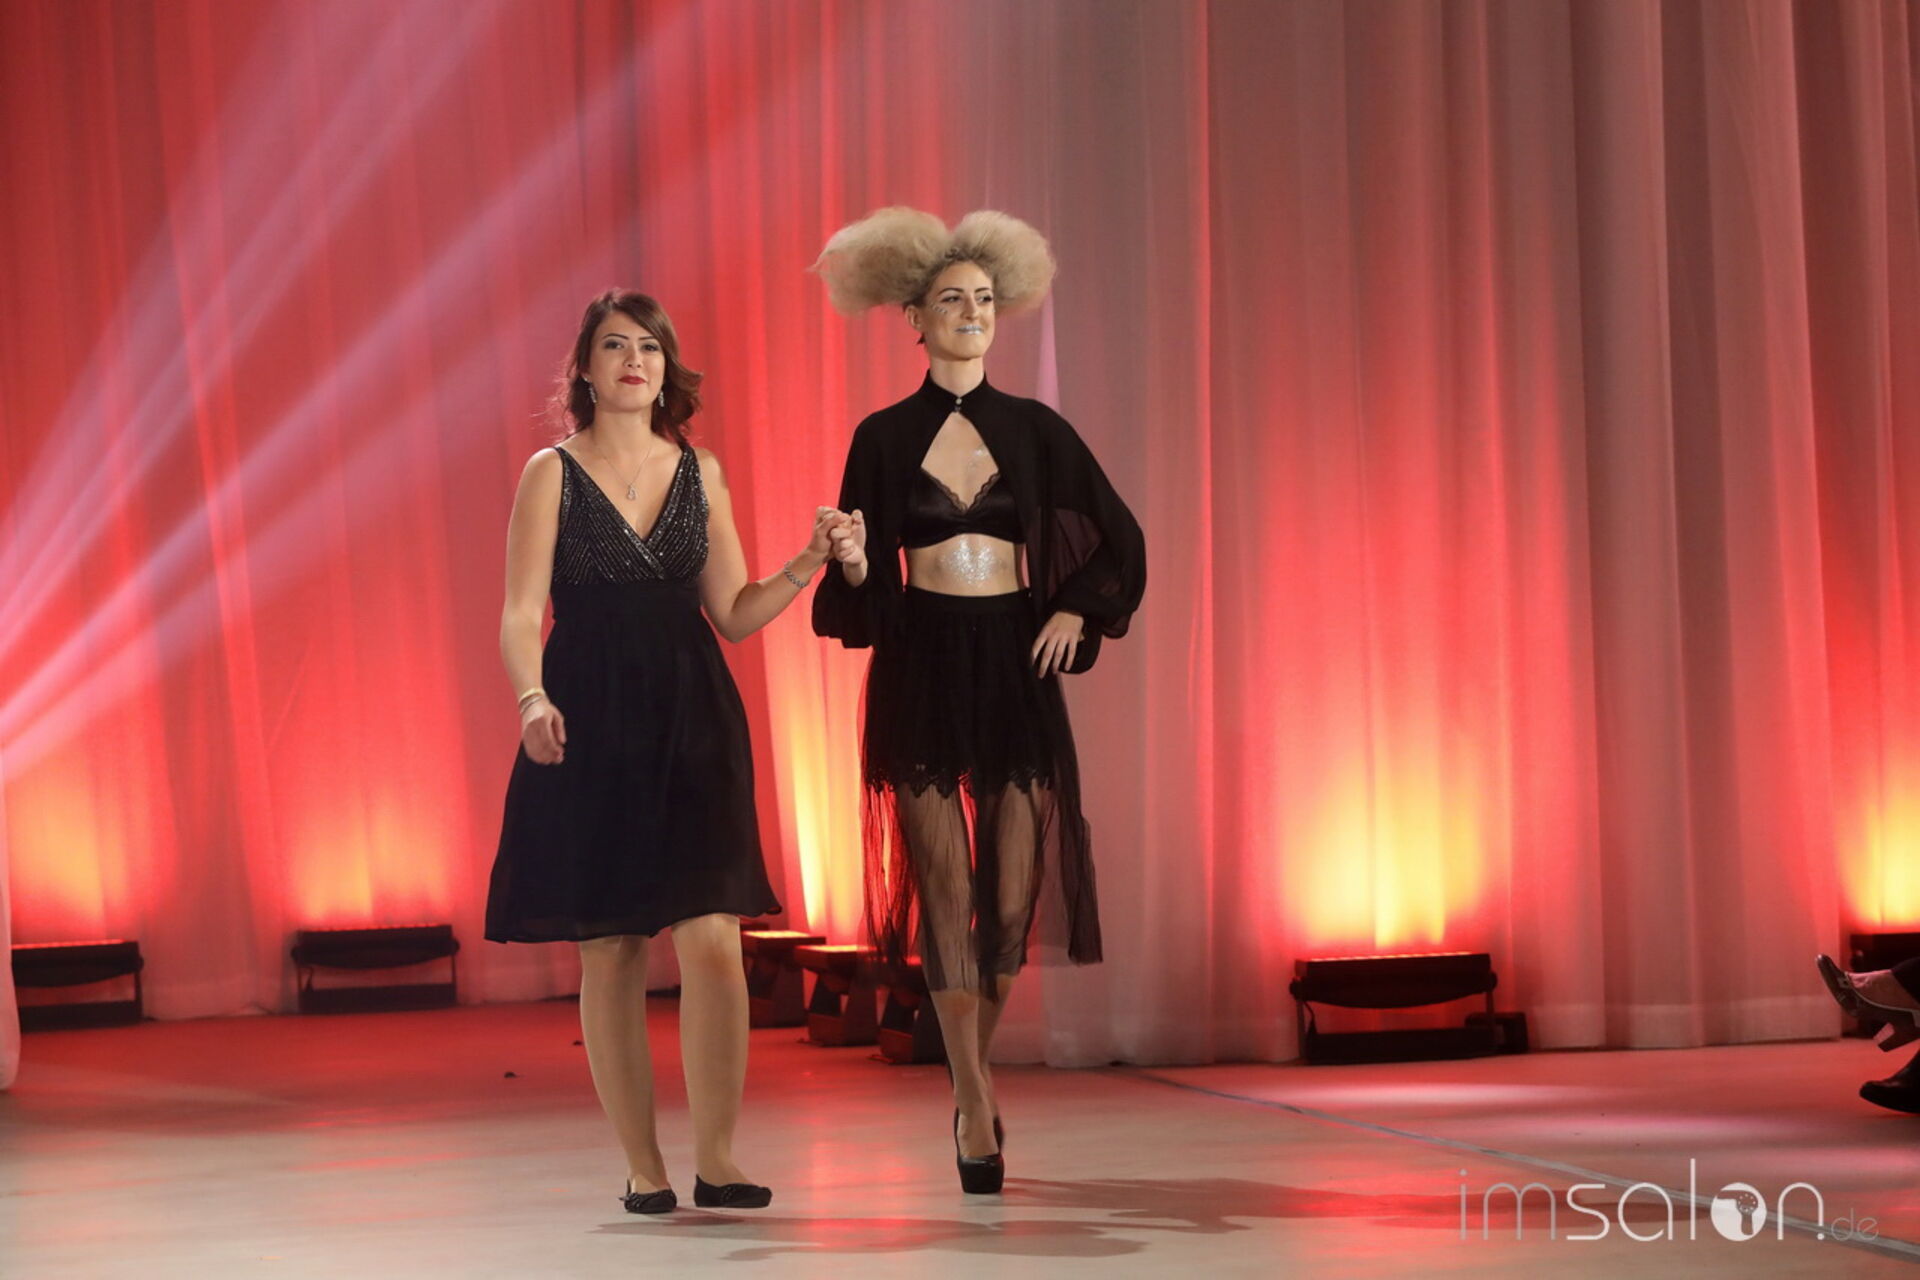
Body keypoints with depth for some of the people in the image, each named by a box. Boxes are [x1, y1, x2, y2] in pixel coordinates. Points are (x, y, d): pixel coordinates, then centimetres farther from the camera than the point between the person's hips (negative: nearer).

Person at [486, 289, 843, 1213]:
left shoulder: (700, 473, 11)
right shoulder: (553, 472, 3)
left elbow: (733, 615, 12)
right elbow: (520, 616, -5)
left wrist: (806, 564, -2)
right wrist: (533, 700, -23)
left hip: (692, 722, 2)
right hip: (590, 727, -2)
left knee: (711, 939, -10)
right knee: (608, 953, 1)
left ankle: (715, 1160, -1)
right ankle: (642, 1166, 12)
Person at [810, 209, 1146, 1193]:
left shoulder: (1034, 428, 6)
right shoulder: (883, 437, 2)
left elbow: (1120, 541, 15)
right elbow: (866, 590, 2)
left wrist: (1073, 613, 2)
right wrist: (850, 559, -19)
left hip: (1015, 672, 2)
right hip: (920, 673, -2)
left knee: (1012, 897, 1)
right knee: (945, 890, -4)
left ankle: (974, 1073, 23)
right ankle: (976, 1109, 2)